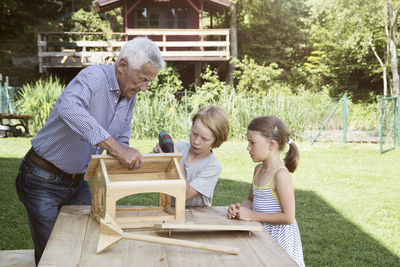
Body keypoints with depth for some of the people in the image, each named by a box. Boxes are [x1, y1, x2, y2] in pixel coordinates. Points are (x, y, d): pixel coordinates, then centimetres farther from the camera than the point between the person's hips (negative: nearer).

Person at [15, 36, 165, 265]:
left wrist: (133, 157, -15)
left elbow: (121, 142, 8)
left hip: (77, 182, 8)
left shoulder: (130, 98, 3)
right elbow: (68, 109, -45)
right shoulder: (94, 77, -23)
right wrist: (116, 147, -49)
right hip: (44, 180, -7)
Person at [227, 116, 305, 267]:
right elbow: (251, 200, 20)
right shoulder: (259, 169, 6)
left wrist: (252, 215, -19)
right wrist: (239, 209, -3)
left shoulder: (281, 174, -20)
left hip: (278, 237, -8)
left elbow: (288, 217, -22)